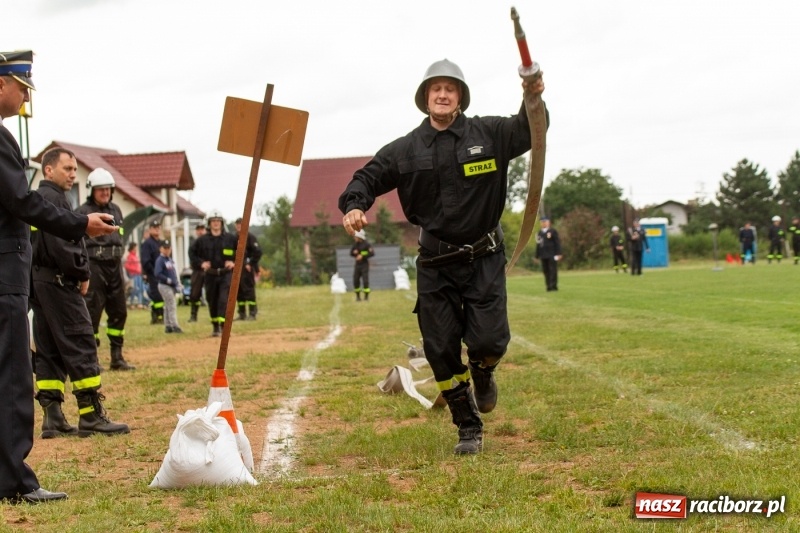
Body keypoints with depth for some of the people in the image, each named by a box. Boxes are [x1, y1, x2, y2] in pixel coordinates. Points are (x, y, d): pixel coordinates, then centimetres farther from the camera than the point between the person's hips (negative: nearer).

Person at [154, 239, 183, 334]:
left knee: (168, 307, 12)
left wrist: (177, 283, 10)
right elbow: (158, 274, -20)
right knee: (172, 306, -12)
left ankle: (168, 326, 16)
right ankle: (175, 326, -14)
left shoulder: (170, 260, 15)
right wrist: (168, 280, -20)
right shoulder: (160, 260, -11)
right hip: (164, 286, -8)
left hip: (172, 286, 8)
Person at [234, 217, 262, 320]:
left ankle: (252, 313, -3)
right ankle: (242, 314, 16)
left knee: (249, 290, -7)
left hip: (247, 269, -7)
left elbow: (257, 252, -12)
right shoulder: (234, 238, 14)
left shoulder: (250, 237, -6)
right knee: (238, 291, 8)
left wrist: (251, 264, -14)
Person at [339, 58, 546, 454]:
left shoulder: (489, 134, -1)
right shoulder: (405, 149, 2)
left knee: (489, 341, -10)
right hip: (435, 265, 1)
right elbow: (368, 177, 4)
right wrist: (354, 206, -18)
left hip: (484, 261, -1)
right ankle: (468, 427, 20)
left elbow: (530, 132, -7)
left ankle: (483, 373, 30)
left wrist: (533, 100, -29)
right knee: (440, 349, 2)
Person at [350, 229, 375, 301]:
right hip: (357, 265, 5)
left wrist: (362, 256, -21)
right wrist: (355, 252, -11)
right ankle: (358, 296, 14)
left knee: (365, 280, -11)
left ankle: (366, 297, -3)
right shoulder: (355, 244, 8)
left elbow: (372, 253, -16)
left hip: (364, 265, -5)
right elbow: (351, 253, 12)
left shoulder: (366, 244, -9)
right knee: (355, 281, 1)